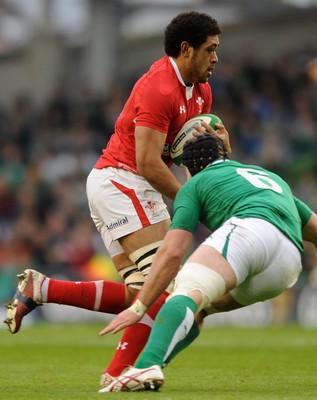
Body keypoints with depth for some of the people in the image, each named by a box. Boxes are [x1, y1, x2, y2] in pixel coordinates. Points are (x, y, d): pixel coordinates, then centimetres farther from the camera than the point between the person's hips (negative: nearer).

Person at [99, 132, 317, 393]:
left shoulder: (195, 184, 23)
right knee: (200, 307, 22)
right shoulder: (272, 177, 42)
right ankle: (148, 369, 8)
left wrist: (138, 308, 12)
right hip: (289, 267, 6)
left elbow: (172, 253, 12)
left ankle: (146, 367, -51)